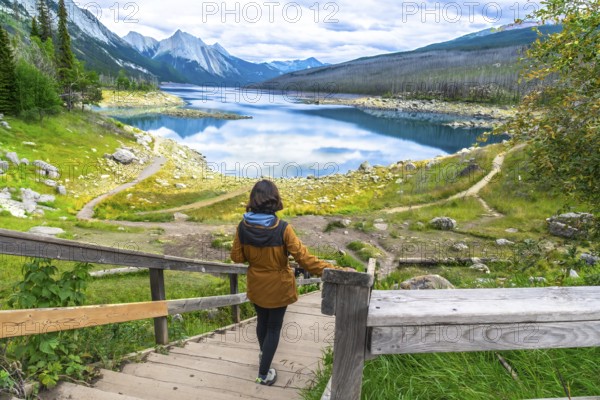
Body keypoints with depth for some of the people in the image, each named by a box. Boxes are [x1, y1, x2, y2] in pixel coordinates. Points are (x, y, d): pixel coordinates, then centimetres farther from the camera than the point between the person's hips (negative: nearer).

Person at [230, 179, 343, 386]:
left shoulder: (243, 226, -16)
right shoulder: (282, 228, -26)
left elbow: (237, 257, -5)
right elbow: (303, 257, -25)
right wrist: (331, 270, -21)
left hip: (256, 286, 4)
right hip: (278, 287, -3)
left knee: (262, 320, 28)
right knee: (274, 328, 15)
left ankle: (263, 353, 54)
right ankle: (264, 374, 27)